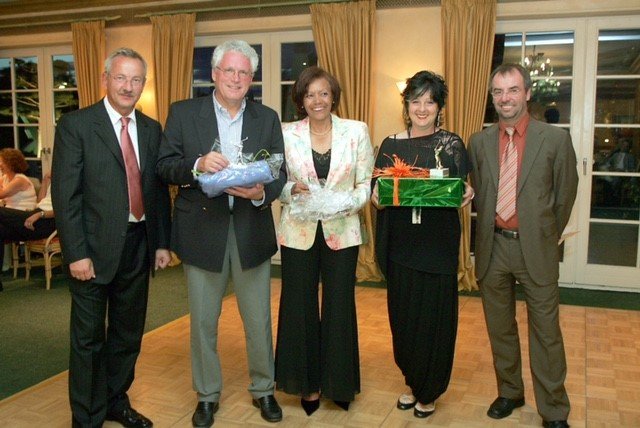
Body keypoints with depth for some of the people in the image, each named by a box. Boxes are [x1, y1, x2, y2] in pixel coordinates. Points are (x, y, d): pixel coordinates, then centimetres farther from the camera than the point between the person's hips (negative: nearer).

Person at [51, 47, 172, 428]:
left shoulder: (152, 129, 9)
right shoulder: (75, 125, -6)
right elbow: (65, 194, -10)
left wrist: (162, 242, 7)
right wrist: (76, 253, -15)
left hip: (138, 245, 5)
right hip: (95, 247, -5)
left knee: (129, 334, 17)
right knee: (89, 339, 7)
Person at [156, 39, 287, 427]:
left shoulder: (267, 118, 5)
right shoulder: (183, 113, 0)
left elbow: (280, 173, 3)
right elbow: (164, 166, -3)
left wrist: (263, 192, -18)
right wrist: (197, 165, -22)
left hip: (252, 231, 1)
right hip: (202, 231, -1)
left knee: (259, 320, 12)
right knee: (204, 321, 12)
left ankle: (264, 389, 33)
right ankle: (207, 395, 32)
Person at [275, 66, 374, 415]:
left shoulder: (357, 131, 0)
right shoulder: (286, 133, 1)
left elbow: (366, 183, 1)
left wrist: (348, 203, -18)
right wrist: (293, 189, -16)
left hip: (341, 233, 0)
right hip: (298, 233, 1)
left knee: (339, 308, 7)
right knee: (300, 308, 7)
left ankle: (339, 383, 28)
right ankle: (308, 383, 28)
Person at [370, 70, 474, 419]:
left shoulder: (452, 144, 0)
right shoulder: (391, 145, 5)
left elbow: (462, 192, 3)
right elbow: (377, 197, 6)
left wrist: (468, 194, -19)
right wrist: (377, 195, -15)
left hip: (439, 245, -2)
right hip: (401, 244, 2)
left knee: (434, 316, 4)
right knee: (403, 315, 10)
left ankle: (428, 390, 26)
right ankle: (411, 381, 33)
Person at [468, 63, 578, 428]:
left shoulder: (556, 139, -5)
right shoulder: (479, 142, 3)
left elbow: (566, 196, 3)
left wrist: (547, 236, 8)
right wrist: (489, 231, 9)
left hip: (535, 248, -3)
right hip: (493, 247, 3)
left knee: (546, 332, 5)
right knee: (500, 328, 16)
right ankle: (509, 393, 35)